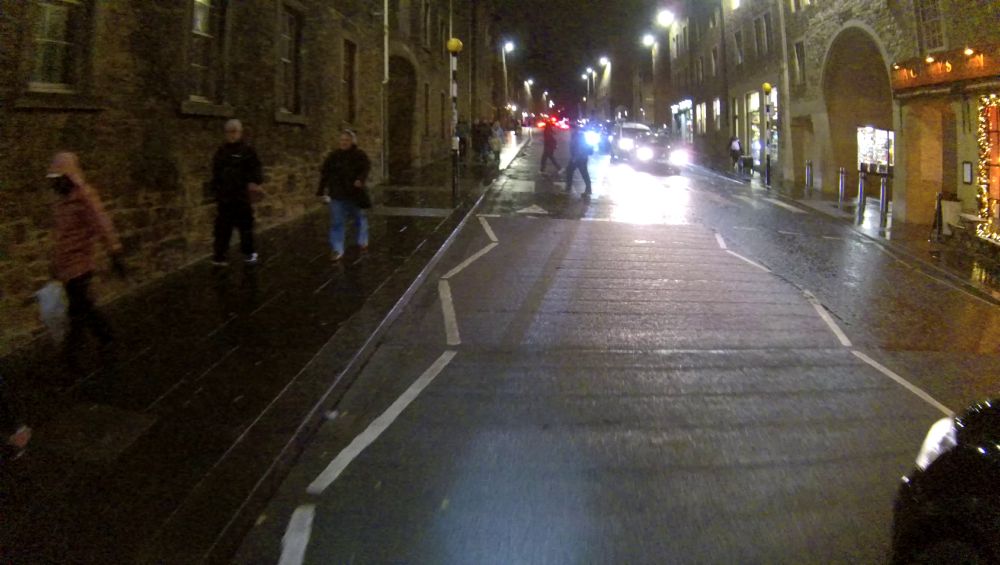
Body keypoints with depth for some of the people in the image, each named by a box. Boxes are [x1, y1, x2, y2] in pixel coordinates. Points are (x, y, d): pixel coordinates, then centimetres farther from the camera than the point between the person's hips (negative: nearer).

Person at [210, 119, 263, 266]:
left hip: (242, 195, -3)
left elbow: (255, 169, -7)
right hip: (224, 196, 3)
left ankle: (248, 253, 23)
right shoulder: (221, 152, 10)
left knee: (245, 225, 7)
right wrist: (216, 193, 13)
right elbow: (216, 174, 15)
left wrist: (254, 182, -25)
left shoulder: (247, 150, -3)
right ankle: (219, 257, 7)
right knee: (222, 228, 4)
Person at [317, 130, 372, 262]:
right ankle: (337, 250, 1)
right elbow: (325, 173, 4)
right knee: (336, 222, -3)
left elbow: (366, 168, -17)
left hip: (354, 193, -1)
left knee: (359, 218, 17)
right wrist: (323, 189, 0)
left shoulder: (360, 155, -5)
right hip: (337, 194, 1)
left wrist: (360, 179, -36)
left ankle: (363, 242, 39)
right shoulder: (333, 156, 1)